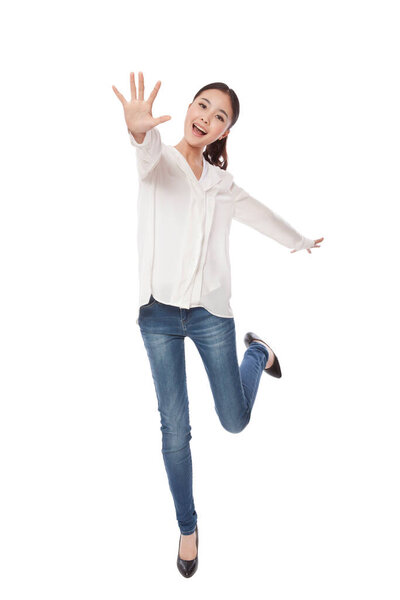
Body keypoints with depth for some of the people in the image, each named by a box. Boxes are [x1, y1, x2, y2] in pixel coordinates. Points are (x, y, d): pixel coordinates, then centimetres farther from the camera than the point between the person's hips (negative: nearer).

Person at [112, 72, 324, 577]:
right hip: (160, 312, -2)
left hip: (210, 312, 3)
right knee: (175, 430, 2)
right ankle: (187, 526, 25)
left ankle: (258, 352, 41)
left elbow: (260, 215, 27)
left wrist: (300, 241, 41)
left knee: (235, 421, 9)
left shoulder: (221, 183, 9)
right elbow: (149, 156, -29)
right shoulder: (161, 162, -3)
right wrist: (140, 130, -53)